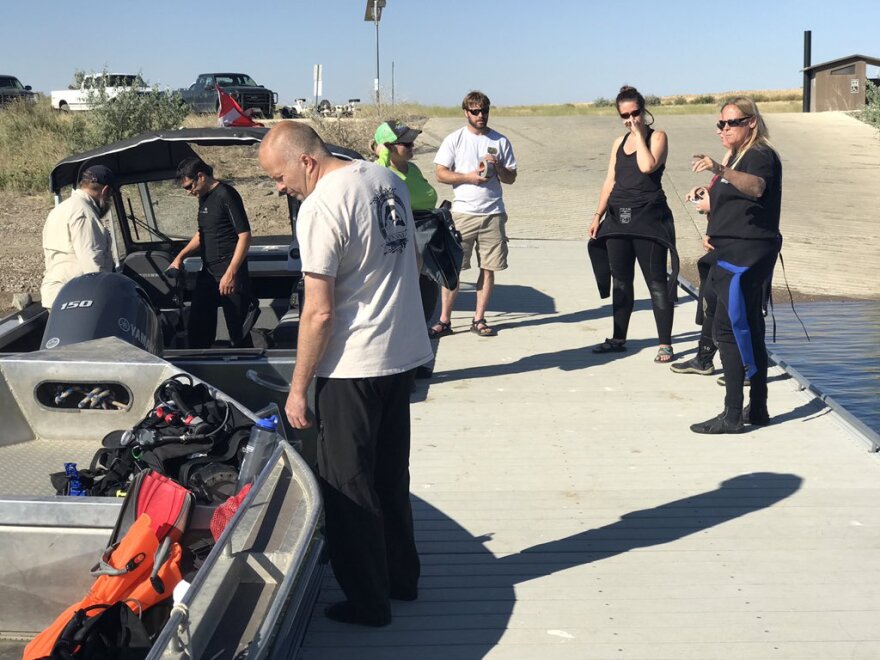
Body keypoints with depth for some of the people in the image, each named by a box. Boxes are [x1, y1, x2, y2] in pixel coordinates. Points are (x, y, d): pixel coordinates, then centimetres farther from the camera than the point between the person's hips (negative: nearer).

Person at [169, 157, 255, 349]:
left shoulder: (226, 195, -12)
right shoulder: (204, 197, 14)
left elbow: (244, 236, -17)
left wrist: (231, 273, -21)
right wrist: (180, 256, 18)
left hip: (229, 272, -9)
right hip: (208, 272, 9)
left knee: (238, 331, -5)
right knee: (197, 329, 12)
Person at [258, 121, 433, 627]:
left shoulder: (320, 208, -19)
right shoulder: (388, 179, 7)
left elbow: (319, 312, -20)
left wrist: (298, 389, -12)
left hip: (353, 367, -9)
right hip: (405, 353, 9)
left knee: (348, 488, 6)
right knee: (392, 476, 21)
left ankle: (368, 602, 16)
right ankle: (402, 577, 34)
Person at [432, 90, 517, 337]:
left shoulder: (500, 141, 9)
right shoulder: (454, 139, 3)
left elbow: (511, 178, 10)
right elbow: (441, 174, -1)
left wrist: (497, 166, -10)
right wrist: (468, 177, -13)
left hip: (493, 214, 2)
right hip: (463, 213, -2)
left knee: (488, 268, 4)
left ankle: (479, 319, 14)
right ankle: (444, 321, 5)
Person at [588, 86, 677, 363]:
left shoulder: (657, 137, 0)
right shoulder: (619, 142, 16)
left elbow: (647, 166, -19)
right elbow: (610, 181, 15)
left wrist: (639, 133, -10)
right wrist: (598, 215, 8)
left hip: (649, 217, -6)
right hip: (618, 216, 6)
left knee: (656, 282, -5)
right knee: (620, 281, 12)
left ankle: (665, 344, -1)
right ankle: (618, 338, 22)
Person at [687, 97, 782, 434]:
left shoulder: (761, 155, -11)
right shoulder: (736, 157, 20)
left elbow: (754, 187, -35)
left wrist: (719, 169, -50)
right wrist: (709, 202, 12)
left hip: (746, 256, -11)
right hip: (733, 254, 11)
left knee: (728, 329, -13)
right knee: (747, 332, 12)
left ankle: (732, 415, -11)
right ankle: (757, 409, 19)